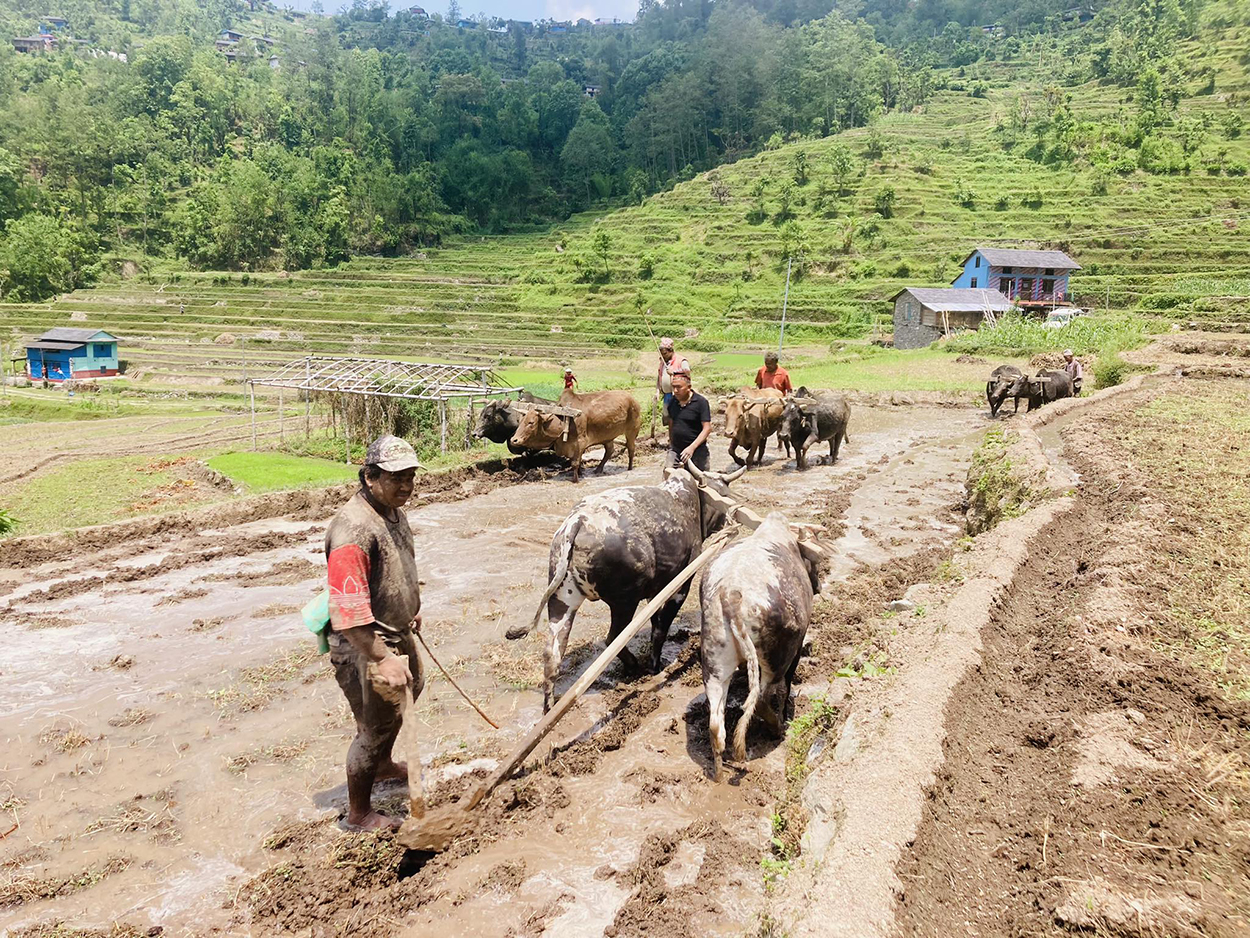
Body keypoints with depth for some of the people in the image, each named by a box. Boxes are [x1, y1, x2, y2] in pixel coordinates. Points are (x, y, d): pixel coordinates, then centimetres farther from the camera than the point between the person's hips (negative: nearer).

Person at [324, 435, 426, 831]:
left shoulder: (394, 510, 1)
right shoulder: (353, 528, -31)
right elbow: (349, 613, -35)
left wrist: (413, 607, 28)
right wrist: (382, 661, -35)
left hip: (396, 634, 10)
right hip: (363, 647, -10)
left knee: (410, 688, 30)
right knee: (375, 727, 4)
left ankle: (382, 764, 56)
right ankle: (359, 813, 28)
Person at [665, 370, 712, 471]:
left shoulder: (701, 402, -10)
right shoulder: (673, 401, 6)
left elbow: (707, 428, -15)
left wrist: (692, 447, -23)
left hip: (696, 451, -4)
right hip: (675, 450, 4)